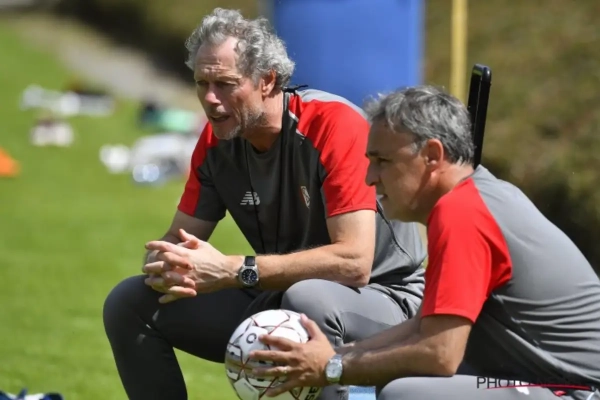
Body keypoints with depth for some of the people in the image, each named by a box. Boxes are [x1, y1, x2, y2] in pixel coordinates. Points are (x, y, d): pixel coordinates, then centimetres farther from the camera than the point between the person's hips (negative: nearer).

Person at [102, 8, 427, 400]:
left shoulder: (334, 124, -22)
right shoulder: (216, 141, -2)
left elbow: (353, 262, -29)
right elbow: (178, 240, 4)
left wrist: (232, 270, -30)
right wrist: (168, 266, -22)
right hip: (279, 298, 7)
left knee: (306, 299, -40)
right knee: (130, 303, -3)